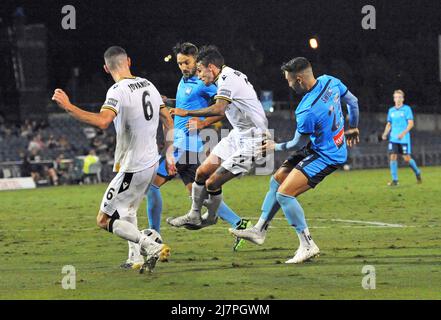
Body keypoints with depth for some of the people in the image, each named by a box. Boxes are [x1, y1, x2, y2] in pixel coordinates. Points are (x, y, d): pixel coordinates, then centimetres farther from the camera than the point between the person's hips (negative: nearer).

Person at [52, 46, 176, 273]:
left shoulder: (118, 91, -17)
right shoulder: (148, 85, 8)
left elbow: (102, 121, -35)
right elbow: (168, 122, 15)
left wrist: (68, 107, -31)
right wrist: (169, 155, 25)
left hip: (132, 168, -8)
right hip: (152, 162, 8)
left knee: (104, 220, -2)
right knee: (127, 212, 27)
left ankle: (151, 247, -15)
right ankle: (137, 258, 21)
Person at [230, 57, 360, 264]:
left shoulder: (307, 112, -30)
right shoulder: (330, 82, -7)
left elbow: (299, 144, -14)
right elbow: (353, 102, 9)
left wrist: (276, 147, 6)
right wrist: (352, 128, 26)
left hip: (325, 157, -10)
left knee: (284, 193, -15)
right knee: (277, 180, 14)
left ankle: (308, 246, -9)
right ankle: (260, 230, 24)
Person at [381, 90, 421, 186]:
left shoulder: (407, 109, -2)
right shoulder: (391, 110, 11)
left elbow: (411, 123, -8)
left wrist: (403, 133, -21)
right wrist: (385, 134, 1)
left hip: (404, 139, -4)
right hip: (393, 138, 4)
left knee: (407, 159, -2)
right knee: (392, 157, -8)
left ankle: (417, 173, 24)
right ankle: (394, 180, -3)